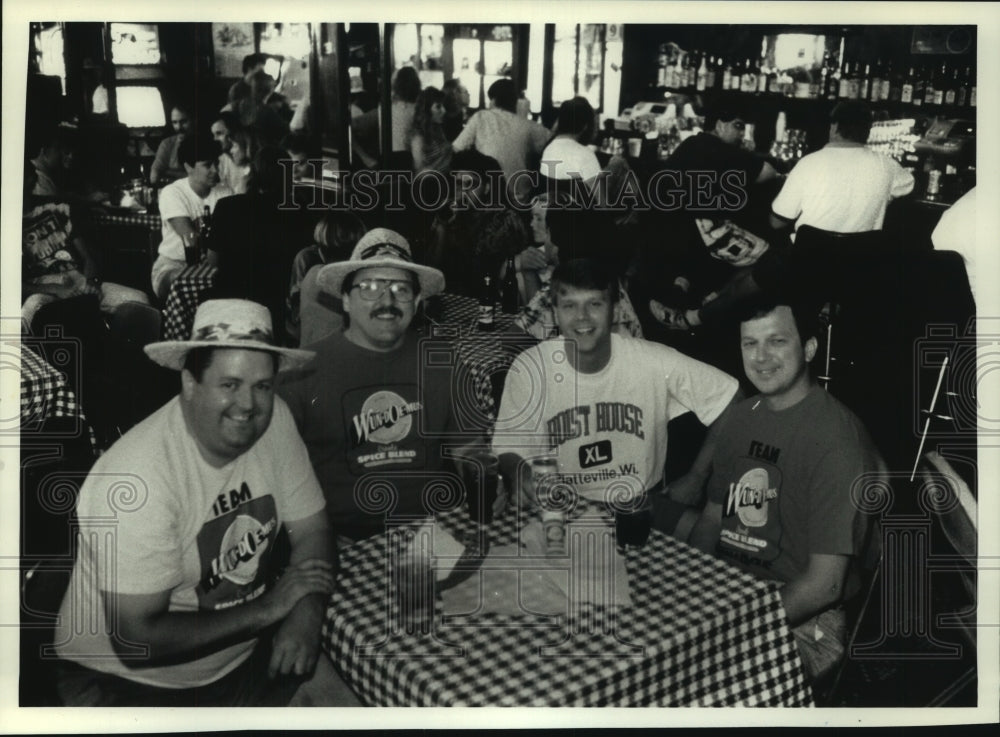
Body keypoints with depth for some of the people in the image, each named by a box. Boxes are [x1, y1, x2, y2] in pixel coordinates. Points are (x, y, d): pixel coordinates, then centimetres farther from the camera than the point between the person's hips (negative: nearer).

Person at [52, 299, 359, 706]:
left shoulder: (272, 418, -12)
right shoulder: (139, 479, -29)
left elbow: (312, 533, -4)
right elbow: (136, 641, -26)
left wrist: (305, 615, -22)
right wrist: (267, 610, -21)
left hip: (244, 654, 5)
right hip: (126, 682, -4)